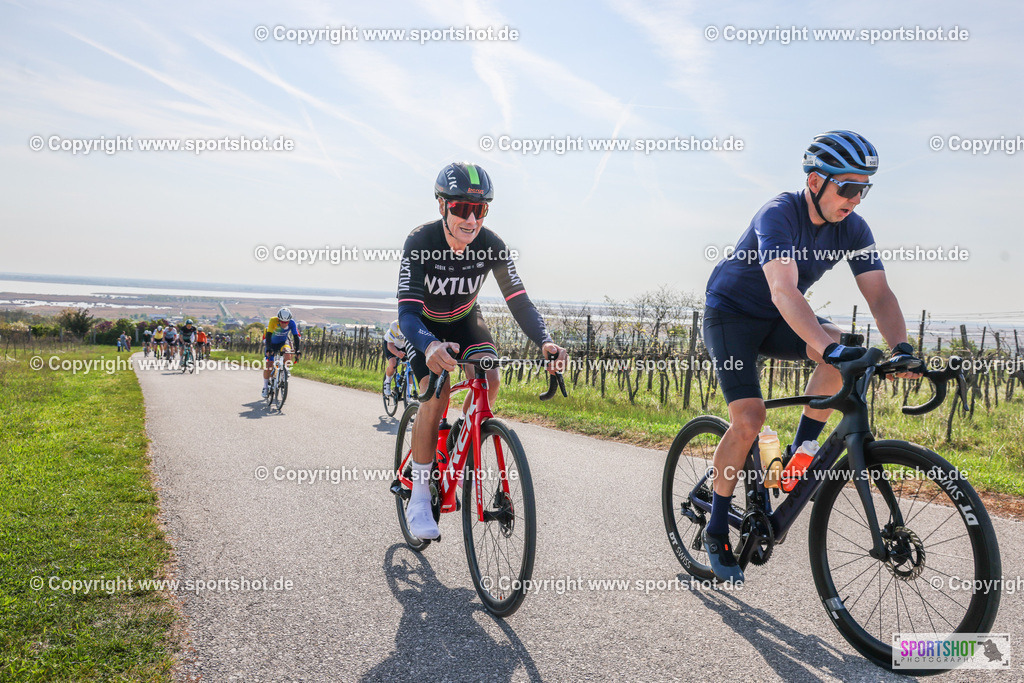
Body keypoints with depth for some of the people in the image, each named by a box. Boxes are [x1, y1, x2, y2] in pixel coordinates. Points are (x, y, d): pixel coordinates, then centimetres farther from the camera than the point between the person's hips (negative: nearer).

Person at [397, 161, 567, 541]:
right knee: (436, 394, -23)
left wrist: (544, 340, -44)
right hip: (424, 324, -3)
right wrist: (430, 346, -62)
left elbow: (519, 300, -24)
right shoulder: (420, 243, -32)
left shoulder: (491, 245, -23)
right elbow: (407, 312, -39)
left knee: (489, 378, -23)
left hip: (464, 320, 3)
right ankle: (419, 498, -12)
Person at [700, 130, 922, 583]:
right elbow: (783, 291, -43)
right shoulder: (778, 215, -29)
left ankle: (799, 454, -7)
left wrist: (901, 349, -33)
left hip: (778, 321, 6)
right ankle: (716, 532, -3)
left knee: (842, 350, -25)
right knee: (748, 419, -20)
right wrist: (828, 348, -56)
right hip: (731, 313, -5)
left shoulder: (853, 229, -9)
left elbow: (879, 295, -14)